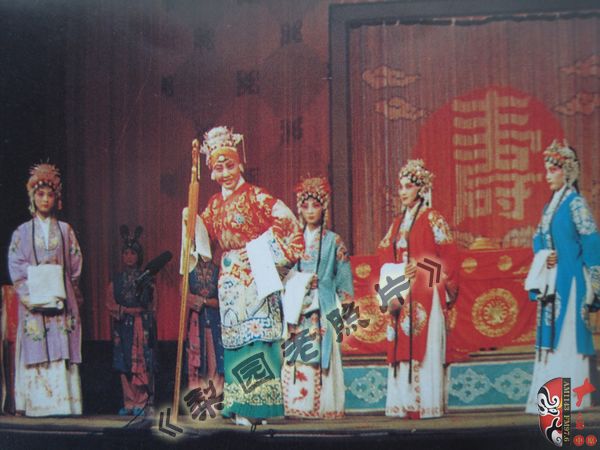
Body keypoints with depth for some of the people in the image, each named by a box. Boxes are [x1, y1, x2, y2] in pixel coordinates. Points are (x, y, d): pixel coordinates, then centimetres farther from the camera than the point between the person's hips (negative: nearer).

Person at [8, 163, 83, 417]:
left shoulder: (65, 230, 12)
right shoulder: (22, 232, 8)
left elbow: (75, 266, 9)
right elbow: (16, 267, 1)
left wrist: (67, 295, -3)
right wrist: (31, 294, -11)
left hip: (61, 299, 1)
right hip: (33, 299, -1)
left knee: (62, 351, -5)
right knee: (37, 352, -6)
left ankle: (63, 402, -4)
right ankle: (37, 404, -5)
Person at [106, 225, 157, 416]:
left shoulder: (146, 278, 4)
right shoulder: (117, 279, 10)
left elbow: (151, 305, 3)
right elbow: (110, 303, 4)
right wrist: (126, 310, -10)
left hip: (142, 324, -2)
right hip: (123, 325, 3)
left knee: (142, 363, -7)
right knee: (125, 365, 1)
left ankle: (142, 403, -3)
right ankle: (129, 403, 8)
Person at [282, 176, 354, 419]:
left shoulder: (333, 241, 4)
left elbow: (344, 280, 3)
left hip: (323, 308, -3)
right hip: (297, 308, 3)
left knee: (320, 357, -7)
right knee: (295, 358, -2)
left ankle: (323, 405, -3)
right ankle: (297, 404, 2)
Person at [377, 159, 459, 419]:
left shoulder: (432, 219, 0)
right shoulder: (398, 223, 18)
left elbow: (447, 257, -5)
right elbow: (386, 258, 15)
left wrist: (421, 267, -16)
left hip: (424, 295, -6)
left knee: (424, 348, -8)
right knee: (401, 348, 3)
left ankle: (426, 404, -6)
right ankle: (405, 404, 6)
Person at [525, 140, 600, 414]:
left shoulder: (575, 203, -6)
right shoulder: (550, 206, 17)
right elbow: (538, 238, 17)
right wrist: (544, 256, -6)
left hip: (569, 280, -8)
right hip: (551, 281, 8)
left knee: (568, 334, -8)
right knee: (549, 336, 6)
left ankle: (571, 397, -6)